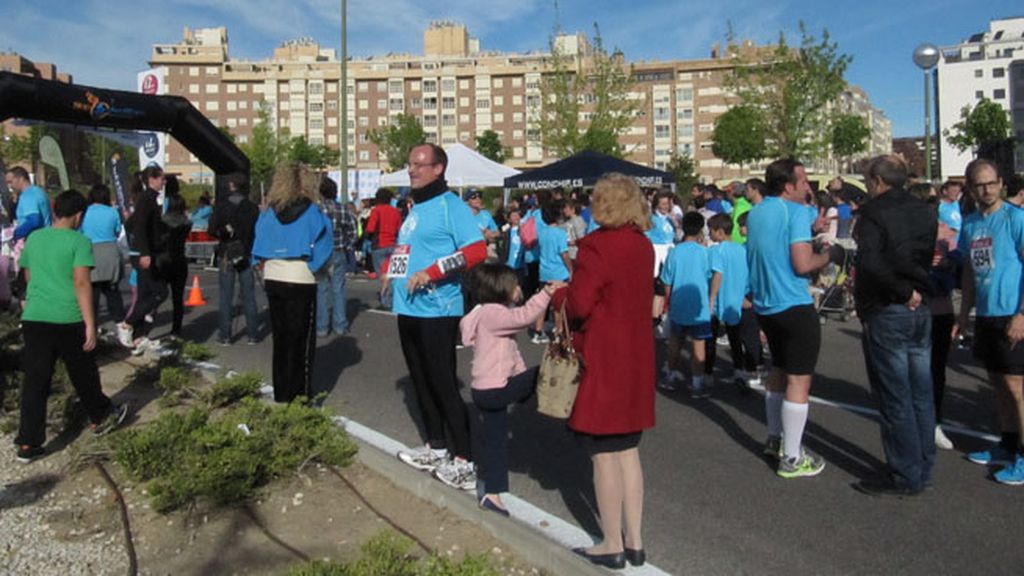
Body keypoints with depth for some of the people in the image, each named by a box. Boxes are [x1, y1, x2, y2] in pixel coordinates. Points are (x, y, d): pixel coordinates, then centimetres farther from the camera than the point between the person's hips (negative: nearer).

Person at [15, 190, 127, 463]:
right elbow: (81, 282, -16)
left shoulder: (33, 238, 10)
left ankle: (28, 443, 7)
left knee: (35, 381, 7)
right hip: (69, 320, -4)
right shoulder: (79, 241, -8)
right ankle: (101, 418, 34)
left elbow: (28, 276, 22)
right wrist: (90, 324, -15)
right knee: (83, 375, 14)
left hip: (34, 318, 4)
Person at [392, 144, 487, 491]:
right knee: (421, 381, 16)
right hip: (408, 309, 9)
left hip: (436, 311, -9)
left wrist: (431, 272, -23)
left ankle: (464, 463, 3)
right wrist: (393, 269, 13)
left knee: (443, 384, -6)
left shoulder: (450, 205, -10)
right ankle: (436, 448, 30)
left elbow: (477, 250, -21)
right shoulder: (415, 207, 18)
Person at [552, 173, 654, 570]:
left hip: (603, 360, -8)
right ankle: (634, 541, 24)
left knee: (604, 453, 4)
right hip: (636, 356, 8)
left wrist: (557, 294, 1)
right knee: (628, 450, 16)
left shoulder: (598, 245, -16)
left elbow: (578, 306, -18)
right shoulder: (643, 245, 8)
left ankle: (612, 546, 15)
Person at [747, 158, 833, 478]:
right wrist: (829, 256, -3)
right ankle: (792, 458, 3)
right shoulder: (796, 212, -15)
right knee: (799, 380, -2)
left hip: (765, 305, 9)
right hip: (794, 306, -8)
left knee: (779, 370, 23)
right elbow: (803, 264, -23)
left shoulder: (754, 213, 11)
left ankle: (775, 439, 34)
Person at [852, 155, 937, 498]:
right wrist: (917, 292, 10)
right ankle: (923, 469, 25)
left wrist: (904, 292, -16)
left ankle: (905, 478, 8)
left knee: (895, 399, 0)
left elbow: (871, 263, -26)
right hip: (921, 310, 8)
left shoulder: (874, 213, -13)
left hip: (887, 314, -8)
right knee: (921, 395, 14)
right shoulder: (924, 211, 10)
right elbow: (932, 258, 14)